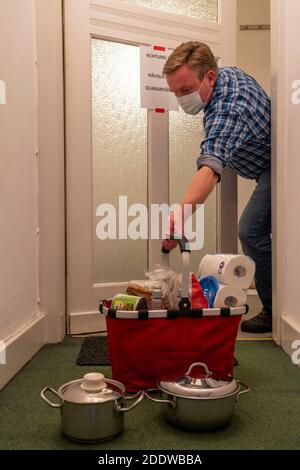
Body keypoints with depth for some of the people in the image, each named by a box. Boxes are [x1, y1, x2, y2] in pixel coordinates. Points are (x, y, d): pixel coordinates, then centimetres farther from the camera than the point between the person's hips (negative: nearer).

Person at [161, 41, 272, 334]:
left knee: (251, 232, -21)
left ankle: (275, 313, -7)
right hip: (270, 163, 11)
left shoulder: (227, 111, -36)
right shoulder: (227, 73, -4)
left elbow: (210, 169, -52)